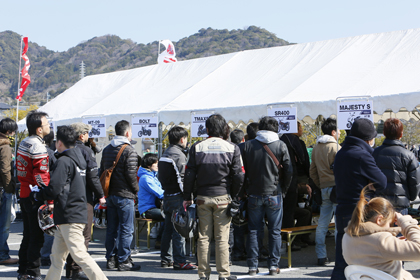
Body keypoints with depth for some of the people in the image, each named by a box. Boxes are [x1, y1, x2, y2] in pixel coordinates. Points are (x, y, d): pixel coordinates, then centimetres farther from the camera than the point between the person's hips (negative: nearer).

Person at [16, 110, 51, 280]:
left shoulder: (23, 144, 13)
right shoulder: (38, 146, -16)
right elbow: (41, 176, -20)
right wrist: (49, 200, -18)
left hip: (24, 194, 9)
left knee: (28, 235, 17)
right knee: (37, 237, -3)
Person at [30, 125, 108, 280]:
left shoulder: (63, 161, -13)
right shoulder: (78, 159, 16)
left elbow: (54, 190, -19)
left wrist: (36, 195, -3)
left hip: (69, 217, -10)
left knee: (79, 254, -11)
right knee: (57, 255, 14)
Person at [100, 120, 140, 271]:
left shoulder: (106, 150, 13)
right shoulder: (129, 151, -12)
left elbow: (102, 171, 17)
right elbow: (130, 174, -16)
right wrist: (136, 189, -1)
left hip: (109, 195, 8)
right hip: (124, 195, -7)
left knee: (111, 228, 13)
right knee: (126, 229, -1)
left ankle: (111, 259, 18)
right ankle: (123, 261, 2)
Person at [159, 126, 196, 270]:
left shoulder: (165, 153, 15)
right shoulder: (178, 155, -14)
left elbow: (161, 176, 17)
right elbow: (182, 178, -19)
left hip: (167, 194, 9)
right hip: (177, 195, -9)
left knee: (168, 228, 14)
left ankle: (165, 258, 20)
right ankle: (179, 261, -4)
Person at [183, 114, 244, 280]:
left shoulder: (197, 148, 0)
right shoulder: (232, 148, -2)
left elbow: (189, 174, 0)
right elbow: (238, 176, -4)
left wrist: (187, 197, 7)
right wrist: (236, 197, 8)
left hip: (203, 198, 1)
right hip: (223, 198, -1)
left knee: (203, 237, 7)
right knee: (222, 238, 3)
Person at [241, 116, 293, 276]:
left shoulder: (248, 145, 0)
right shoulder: (280, 146, -3)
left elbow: (243, 170, 4)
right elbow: (288, 170, -2)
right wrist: (283, 189, 10)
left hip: (254, 195, 1)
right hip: (274, 194, -1)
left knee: (253, 231, 8)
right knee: (275, 231, 8)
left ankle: (253, 266, 10)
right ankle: (273, 265, 9)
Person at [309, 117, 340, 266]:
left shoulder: (316, 148, 11)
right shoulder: (335, 147, -11)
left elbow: (312, 171, 16)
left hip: (324, 188, 7)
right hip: (336, 187, -7)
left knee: (322, 224, 8)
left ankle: (321, 256, 13)